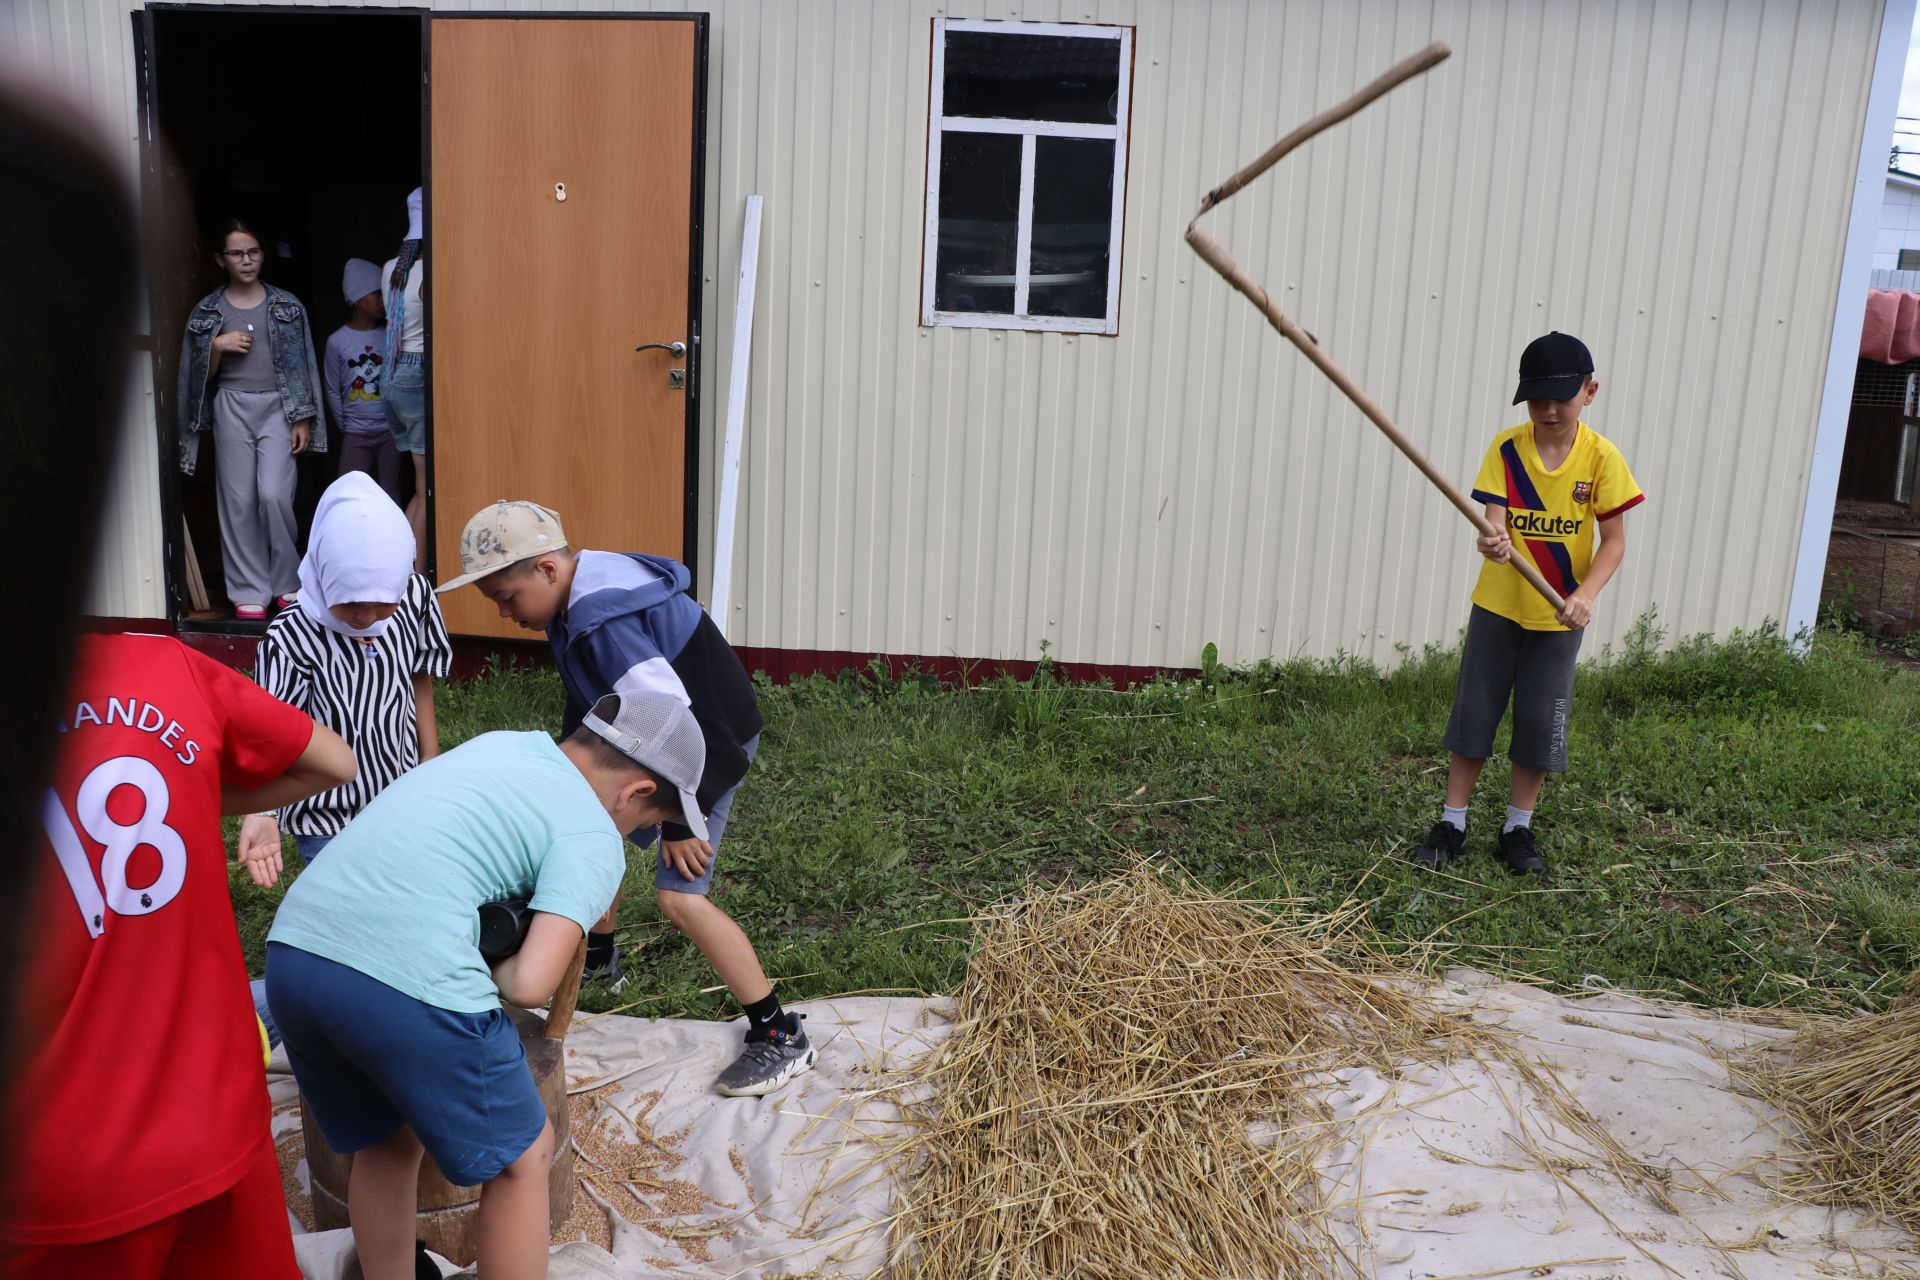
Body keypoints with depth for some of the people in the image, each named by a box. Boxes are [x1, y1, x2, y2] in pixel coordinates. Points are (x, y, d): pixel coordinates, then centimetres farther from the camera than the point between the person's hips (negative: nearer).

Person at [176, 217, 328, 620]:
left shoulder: (286, 306, 4)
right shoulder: (208, 311, 5)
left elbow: (302, 365, 4)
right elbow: (203, 375, 8)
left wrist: (302, 418, -2)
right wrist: (217, 345, -11)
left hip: (277, 407, -1)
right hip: (232, 408, 1)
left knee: (274, 496, -11)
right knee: (239, 501, 1)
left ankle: (287, 582, 7)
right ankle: (249, 591, 8)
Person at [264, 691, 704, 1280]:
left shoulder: (499, 742, 21)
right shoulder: (593, 837, 0)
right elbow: (529, 984, -10)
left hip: (293, 949, 7)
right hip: (408, 982, -7)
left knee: (387, 1140, 29)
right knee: (521, 1157, 15)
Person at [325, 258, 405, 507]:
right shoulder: (337, 341, -1)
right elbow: (333, 391, 6)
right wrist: (345, 428, 7)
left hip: (391, 430, 0)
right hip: (356, 435, 0)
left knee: (392, 497, 5)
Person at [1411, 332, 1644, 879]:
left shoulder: (1601, 456, -10)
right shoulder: (1507, 448, -9)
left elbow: (1615, 539, -8)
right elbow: (1494, 520, -17)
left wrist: (1585, 594, -23)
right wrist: (1495, 542, -41)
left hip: (1559, 615, 0)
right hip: (1498, 605, 0)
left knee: (1541, 722, 6)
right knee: (1474, 712, 5)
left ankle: (1518, 827, 23)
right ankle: (1452, 823, 17)